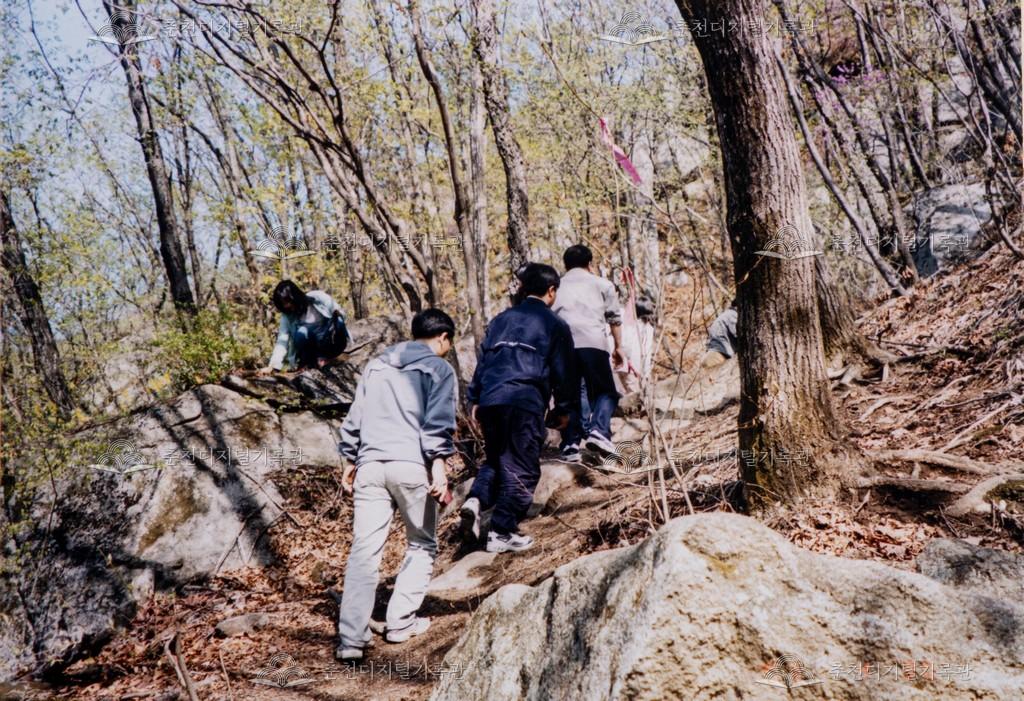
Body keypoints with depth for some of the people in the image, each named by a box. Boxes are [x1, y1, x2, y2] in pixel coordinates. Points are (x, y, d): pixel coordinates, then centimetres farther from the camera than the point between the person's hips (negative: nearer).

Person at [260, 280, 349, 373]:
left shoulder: (316, 297, -11)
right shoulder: (287, 316, -6)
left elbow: (340, 314, -5)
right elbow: (282, 341, -11)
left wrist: (337, 313, -29)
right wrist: (272, 366, -23)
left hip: (332, 343, -1)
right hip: (313, 346, 1)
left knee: (338, 321, -31)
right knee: (301, 332, -30)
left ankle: (323, 357, -12)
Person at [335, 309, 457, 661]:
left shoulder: (376, 365, 21)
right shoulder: (438, 368, 4)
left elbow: (354, 418, 20)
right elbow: (438, 422, -7)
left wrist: (348, 462, 24)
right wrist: (439, 466, -12)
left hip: (370, 464, 4)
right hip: (411, 465, -4)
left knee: (364, 551, 1)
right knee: (421, 546, 14)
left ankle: (351, 639, -4)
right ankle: (401, 623, 12)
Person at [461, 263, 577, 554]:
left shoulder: (501, 320, 20)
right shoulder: (554, 325, 6)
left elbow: (482, 360, 19)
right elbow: (563, 372, 7)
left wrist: (475, 400, 23)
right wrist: (564, 408, 17)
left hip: (489, 401, 5)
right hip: (525, 403, -5)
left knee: (495, 459, 21)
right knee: (520, 468, 2)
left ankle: (476, 500, -4)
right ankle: (502, 532, 2)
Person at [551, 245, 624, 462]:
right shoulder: (602, 284, 22)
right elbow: (614, 317, 16)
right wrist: (618, 346, 22)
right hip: (593, 342, -2)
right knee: (605, 392, 7)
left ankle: (570, 445, 0)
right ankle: (599, 431, -17)